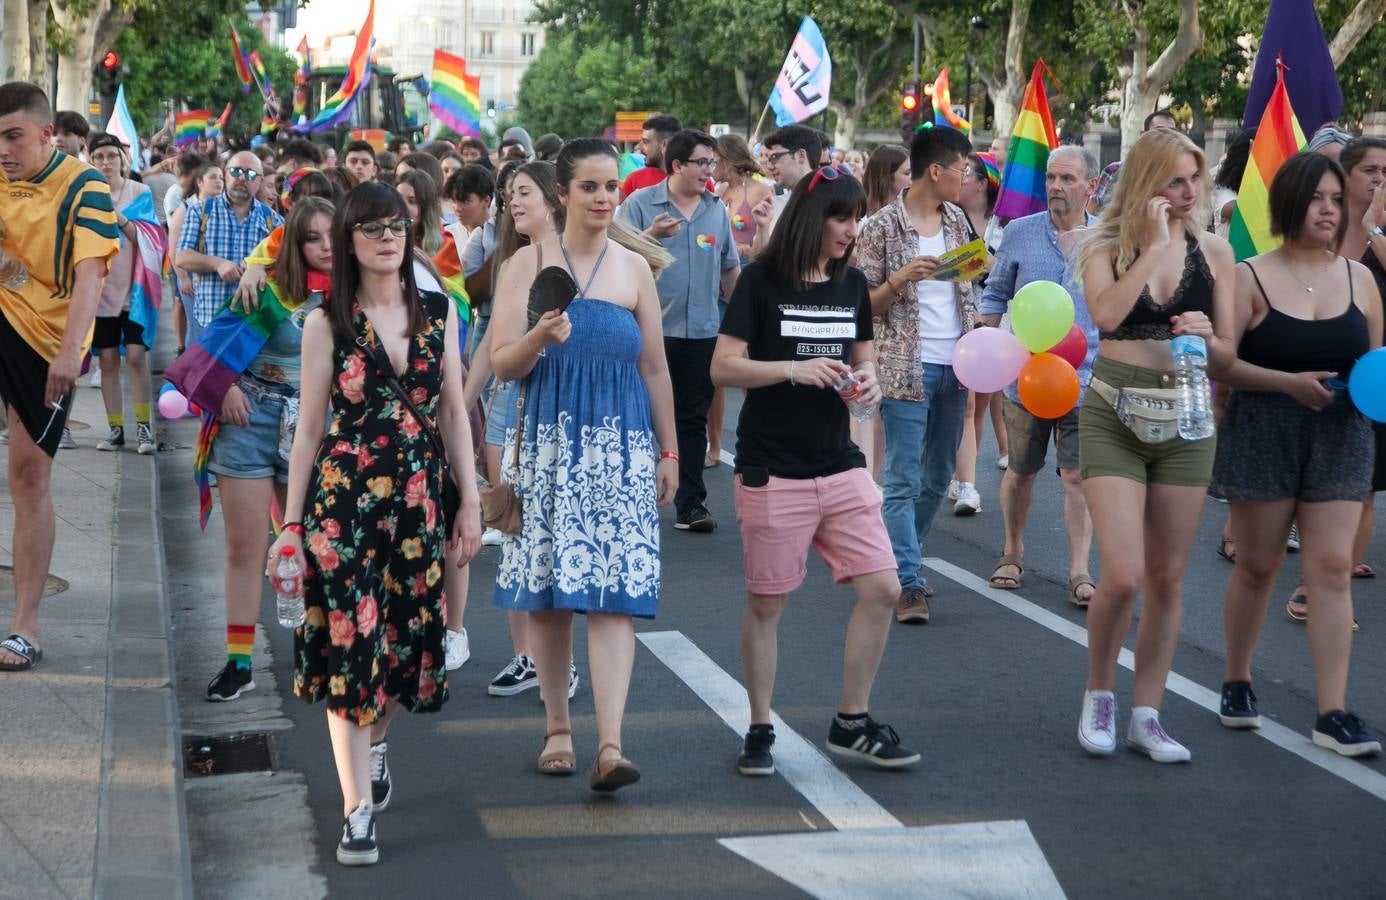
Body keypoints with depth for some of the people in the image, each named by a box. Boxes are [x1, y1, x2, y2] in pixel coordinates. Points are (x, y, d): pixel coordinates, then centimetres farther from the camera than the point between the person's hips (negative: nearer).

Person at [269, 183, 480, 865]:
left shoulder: (438, 313, 6)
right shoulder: (327, 323, -2)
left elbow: (453, 412, 9)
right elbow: (310, 426, 0)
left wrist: (470, 500, 6)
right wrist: (292, 522, -1)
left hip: (419, 496, 3)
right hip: (344, 496, -3)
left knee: (409, 633, 9)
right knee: (349, 642, -5)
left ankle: (375, 739, 40)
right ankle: (357, 809, -1)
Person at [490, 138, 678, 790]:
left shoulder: (635, 268, 10)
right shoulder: (528, 261, 4)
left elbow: (655, 369, 14)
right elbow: (502, 363, 0)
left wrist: (669, 453, 13)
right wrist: (541, 337, -21)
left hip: (621, 447, 0)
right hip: (548, 442, 0)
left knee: (614, 594, -10)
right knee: (547, 595, 3)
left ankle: (609, 745, -17)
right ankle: (557, 728, 18)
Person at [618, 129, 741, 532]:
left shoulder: (717, 209, 9)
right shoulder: (640, 204, -3)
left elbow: (730, 269, 16)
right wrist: (651, 236, -24)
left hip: (703, 332, 4)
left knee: (693, 419, 7)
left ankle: (691, 504, 11)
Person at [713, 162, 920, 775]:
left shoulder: (851, 283, 10)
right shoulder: (762, 281, -6)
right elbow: (723, 367, -10)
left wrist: (867, 380, -3)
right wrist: (794, 369, -23)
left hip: (840, 466, 5)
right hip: (772, 470, -5)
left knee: (881, 589, 0)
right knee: (766, 603, 3)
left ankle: (851, 724, 15)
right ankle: (759, 732, 18)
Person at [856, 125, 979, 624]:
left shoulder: (956, 219, 11)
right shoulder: (882, 227, -8)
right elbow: (863, 304, -5)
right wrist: (900, 279, -22)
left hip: (954, 367, 7)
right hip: (906, 369, -7)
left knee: (937, 478, 12)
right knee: (902, 480, -7)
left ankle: (902, 562, 26)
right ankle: (908, 584, -7)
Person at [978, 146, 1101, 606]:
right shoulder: (1020, 233, 0)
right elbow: (995, 294, 11)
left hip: (1086, 379, -1)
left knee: (1078, 477, -5)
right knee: (1020, 471, 13)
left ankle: (1080, 573, 0)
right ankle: (1013, 552, 33)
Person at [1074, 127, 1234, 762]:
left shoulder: (1213, 251, 5)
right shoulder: (1105, 247, -2)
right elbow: (1106, 315, -22)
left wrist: (1208, 333, -15)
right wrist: (1154, 246, -17)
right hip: (1114, 418, -3)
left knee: (1167, 579, 7)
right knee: (1122, 576, -12)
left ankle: (1146, 715, 18)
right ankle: (1098, 696, 12)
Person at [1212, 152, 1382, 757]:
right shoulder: (1250, 277, -5)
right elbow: (1221, 362, -11)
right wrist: (1289, 382, -22)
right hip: (1263, 434, -2)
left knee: (1332, 569, -4)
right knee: (1257, 566, 7)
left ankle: (1333, 713, -4)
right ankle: (1237, 683, 29)